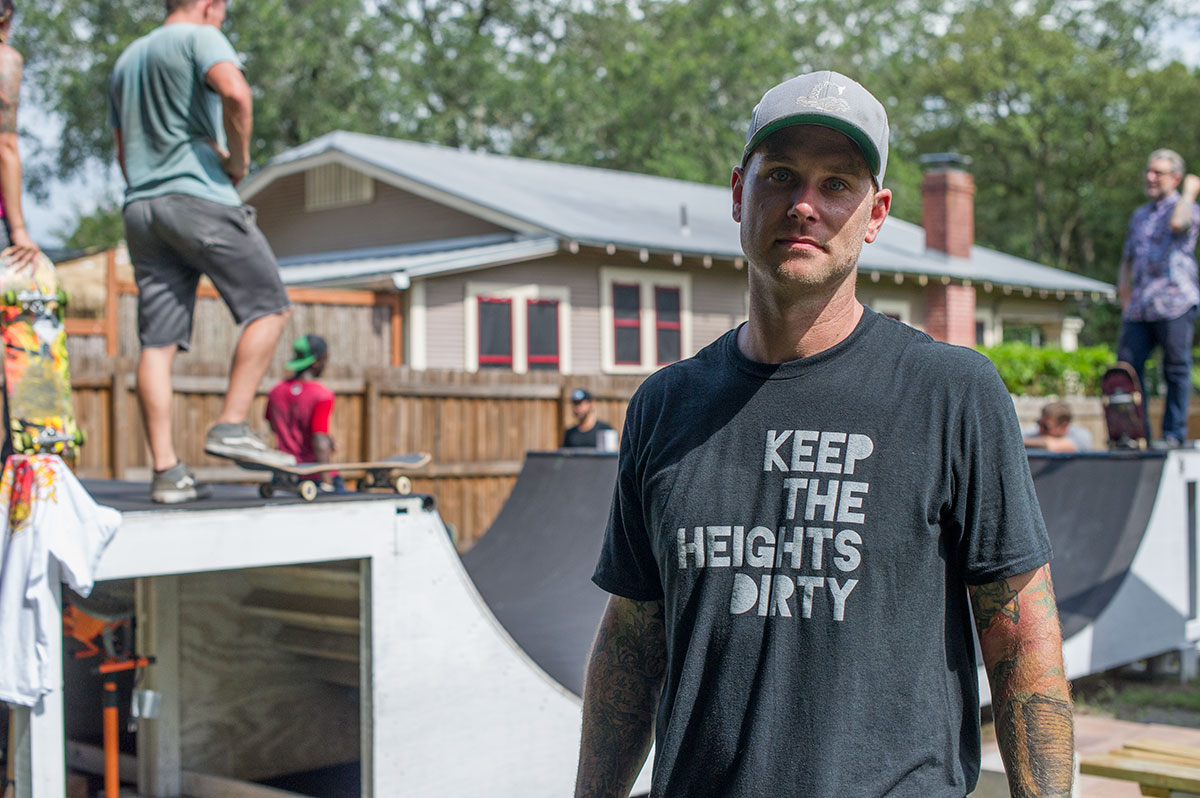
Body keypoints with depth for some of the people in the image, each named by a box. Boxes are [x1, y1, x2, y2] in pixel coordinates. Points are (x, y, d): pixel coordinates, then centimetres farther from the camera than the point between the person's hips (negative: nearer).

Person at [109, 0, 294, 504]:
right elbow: (235, 92, -19)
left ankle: (166, 472, -2)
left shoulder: (126, 59, 27)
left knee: (157, 342, 1)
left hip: (139, 207, 7)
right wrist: (239, 158, -7)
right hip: (199, 197, -7)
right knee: (269, 308, 1)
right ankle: (231, 428, -8)